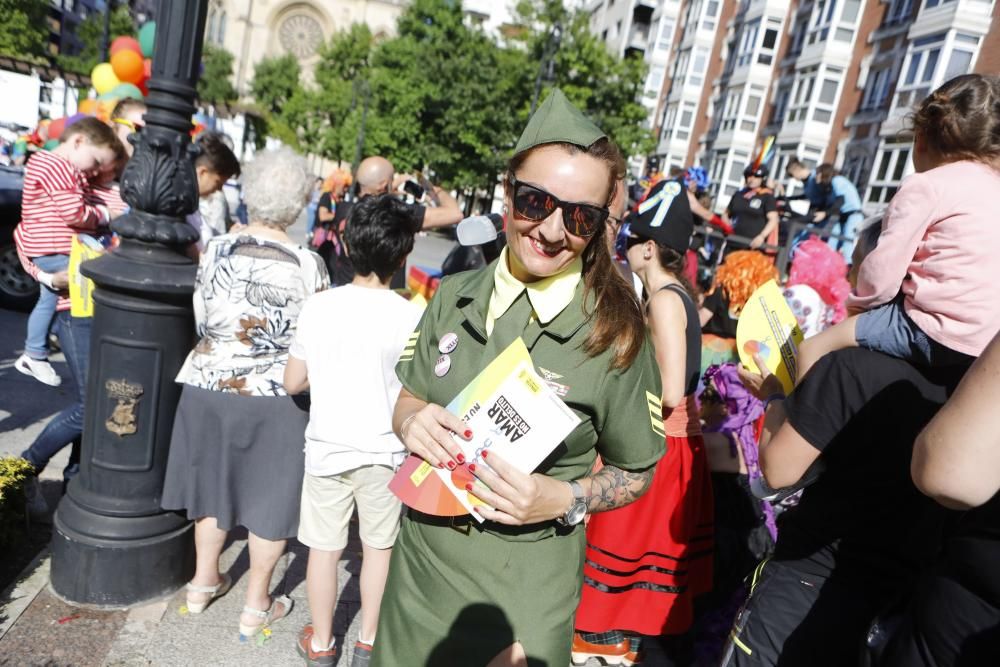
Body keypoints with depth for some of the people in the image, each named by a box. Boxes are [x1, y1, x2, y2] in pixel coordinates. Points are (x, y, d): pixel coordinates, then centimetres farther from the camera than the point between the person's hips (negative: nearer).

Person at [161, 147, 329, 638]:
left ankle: (204, 581, 41)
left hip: (209, 387, 4)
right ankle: (256, 605, 27)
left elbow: (201, 321, 4)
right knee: (268, 496, 12)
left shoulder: (215, 251, -5)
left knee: (214, 482, 22)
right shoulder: (308, 265, -15)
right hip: (274, 397, -3)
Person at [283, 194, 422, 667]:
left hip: (327, 447, 2)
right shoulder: (411, 316, -16)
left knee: (324, 547, 17)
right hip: (385, 451, -1)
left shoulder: (319, 305, -9)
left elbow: (292, 382, -3)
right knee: (378, 546, 18)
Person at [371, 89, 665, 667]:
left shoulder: (616, 332, -16)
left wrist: (565, 501, -23)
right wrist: (411, 420, -16)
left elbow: (636, 472, -5)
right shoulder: (455, 296, -6)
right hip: (420, 558, 5)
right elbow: (408, 396, 6)